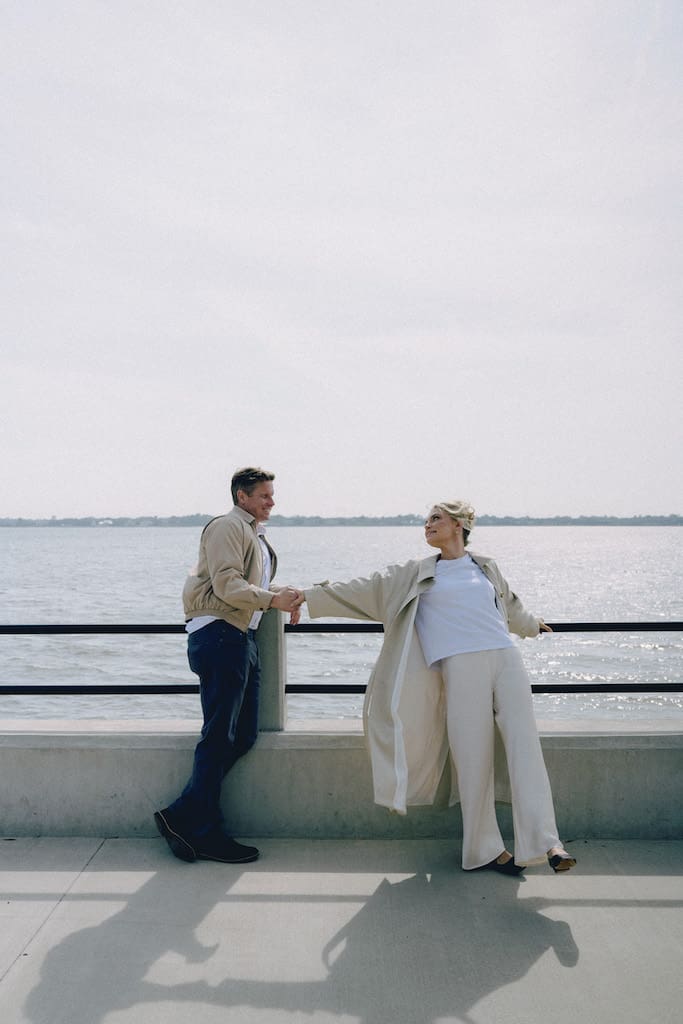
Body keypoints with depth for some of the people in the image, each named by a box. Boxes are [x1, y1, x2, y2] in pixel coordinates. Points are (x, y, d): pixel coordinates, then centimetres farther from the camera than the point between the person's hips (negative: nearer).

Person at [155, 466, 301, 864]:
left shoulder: (256, 536, 24)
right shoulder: (227, 527, -7)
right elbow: (227, 585, -17)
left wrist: (284, 593, 6)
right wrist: (272, 599, -22)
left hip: (242, 637, 10)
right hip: (219, 634, -10)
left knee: (244, 734, 8)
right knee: (220, 737, -6)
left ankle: (184, 817, 12)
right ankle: (202, 830, 4)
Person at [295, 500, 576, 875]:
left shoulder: (487, 568, 20)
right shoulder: (417, 573, 14)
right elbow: (367, 589, 13)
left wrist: (532, 624, 55)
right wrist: (311, 596, 10)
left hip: (506, 659, 2)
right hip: (462, 665, -2)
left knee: (524, 745, -9)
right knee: (473, 758, -5)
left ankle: (545, 841, -9)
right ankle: (484, 849, 7)